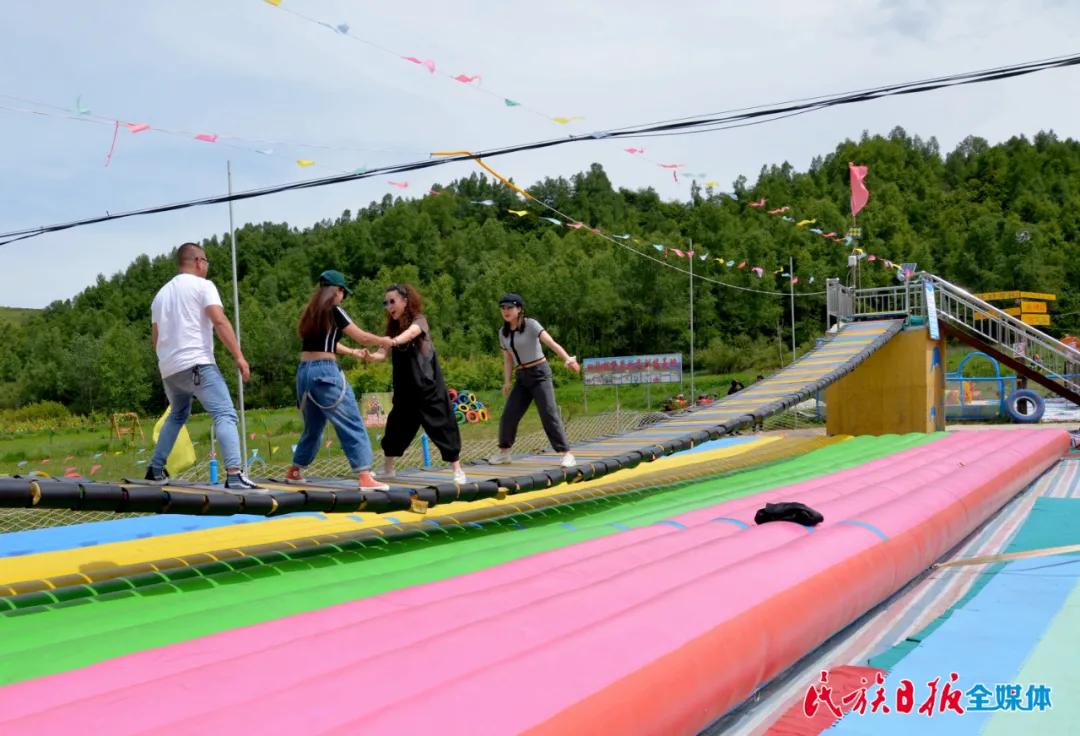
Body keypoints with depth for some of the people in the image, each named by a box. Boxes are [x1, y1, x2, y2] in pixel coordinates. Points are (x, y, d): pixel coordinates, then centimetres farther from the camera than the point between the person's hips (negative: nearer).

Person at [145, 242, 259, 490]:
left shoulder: (161, 293, 21)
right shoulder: (202, 285, 1)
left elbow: (155, 337, 25)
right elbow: (219, 321, -14)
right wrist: (239, 356, -16)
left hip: (168, 369, 8)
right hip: (196, 364, -8)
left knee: (177, 415, 29)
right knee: (225, 415, -13)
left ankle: (156, 470, 29)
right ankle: (234, 475, -29)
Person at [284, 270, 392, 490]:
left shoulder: (311, 314, 17)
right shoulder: (333, 311, -4)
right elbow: (362, 337, -1)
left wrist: (352, 352, 35)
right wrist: (384, 341, 16)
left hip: (304, 372, 8)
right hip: (325, 372, -8)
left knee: (313, 427, 23)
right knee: (353, 426, -6)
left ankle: (294, 471, 32)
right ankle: (365, 478, -13)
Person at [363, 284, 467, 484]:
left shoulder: (419, 320, -11)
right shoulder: (393, 327, 6)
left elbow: (411, 332, -35)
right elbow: (383, 353, -6)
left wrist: (394, 341, -57)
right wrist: (371, 356, -29)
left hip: (428, 385, -5)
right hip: (404, 389, 6)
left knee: (441, 426, -5)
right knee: (396, 428, 8)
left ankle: (458, 471, 2)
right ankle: (388, 470, 23)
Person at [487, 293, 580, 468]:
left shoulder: (530, 324, -12)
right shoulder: (503, 332, 7)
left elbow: (551, 342, -25)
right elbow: (508, 359, 12)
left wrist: (567, 359, -40)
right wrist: (507, 381, -2)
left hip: (539, 373, -6)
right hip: (522, 378, 6)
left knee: (549, 413, -15)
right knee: (508, 415, 3)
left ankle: (567, 454, -13)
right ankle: (503, 452, 21)